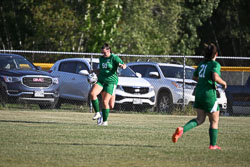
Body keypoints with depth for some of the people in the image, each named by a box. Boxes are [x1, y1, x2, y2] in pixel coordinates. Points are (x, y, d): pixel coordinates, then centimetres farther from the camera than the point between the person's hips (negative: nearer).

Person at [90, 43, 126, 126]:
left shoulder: (114, 58, -6)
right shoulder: (101, 58, 13)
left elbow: (123, 64, -18)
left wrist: (123, 65, -39)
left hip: (111, 82, -5)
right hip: (101, 81, 5)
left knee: (105, 102, -9)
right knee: (92, 93, -22)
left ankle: (105, 121, 8)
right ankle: (97, 113, -12)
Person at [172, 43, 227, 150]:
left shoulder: (202, 64, 10)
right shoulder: (215, 64, -12)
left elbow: (194, 77, 20)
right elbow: (216, 78, -27)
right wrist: (223, 83, -8)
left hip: (199, 92, 7)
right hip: (209, 94, -7)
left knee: (200, 119, 13)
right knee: (214, 121, 9)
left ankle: (182, 129, -10)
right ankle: (213, 145, 14)